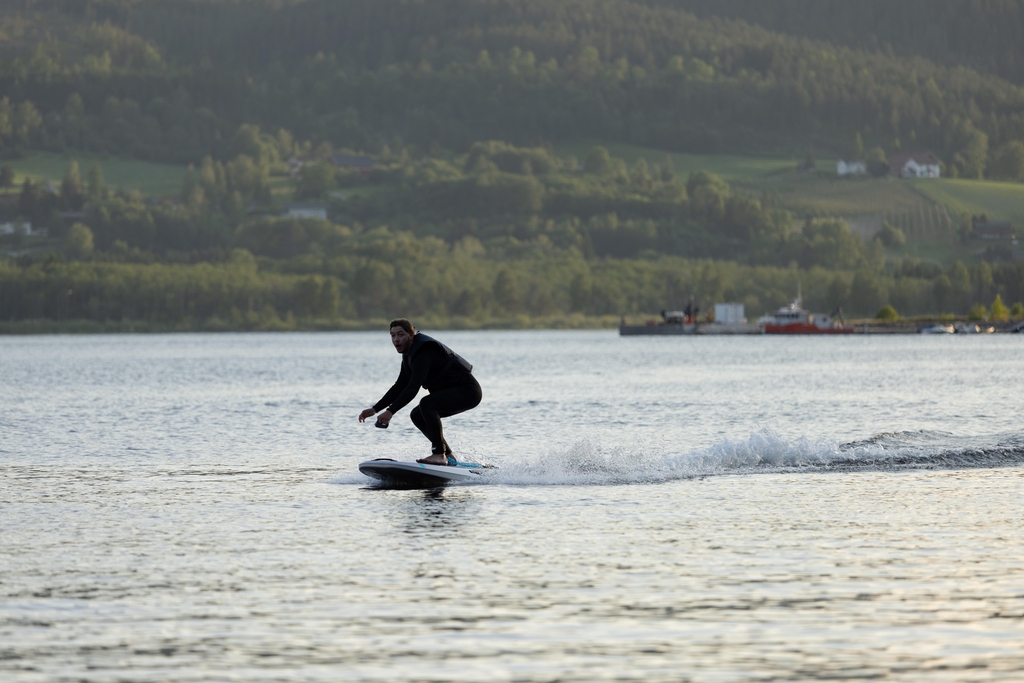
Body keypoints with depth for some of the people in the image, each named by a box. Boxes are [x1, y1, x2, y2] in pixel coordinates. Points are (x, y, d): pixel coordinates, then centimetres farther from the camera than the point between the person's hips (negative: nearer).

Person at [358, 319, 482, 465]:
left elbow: (413, 388, -33)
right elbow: (400, 387, 13)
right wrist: (375, 409, 6)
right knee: (417, 415, 10)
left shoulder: (424, 352, -23)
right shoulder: (410, 353, 9)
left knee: (427, 403, -29)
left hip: (468, 391, -11)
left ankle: (439, 454, -29)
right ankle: (448, 456, 13)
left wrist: (391, 411, -39)